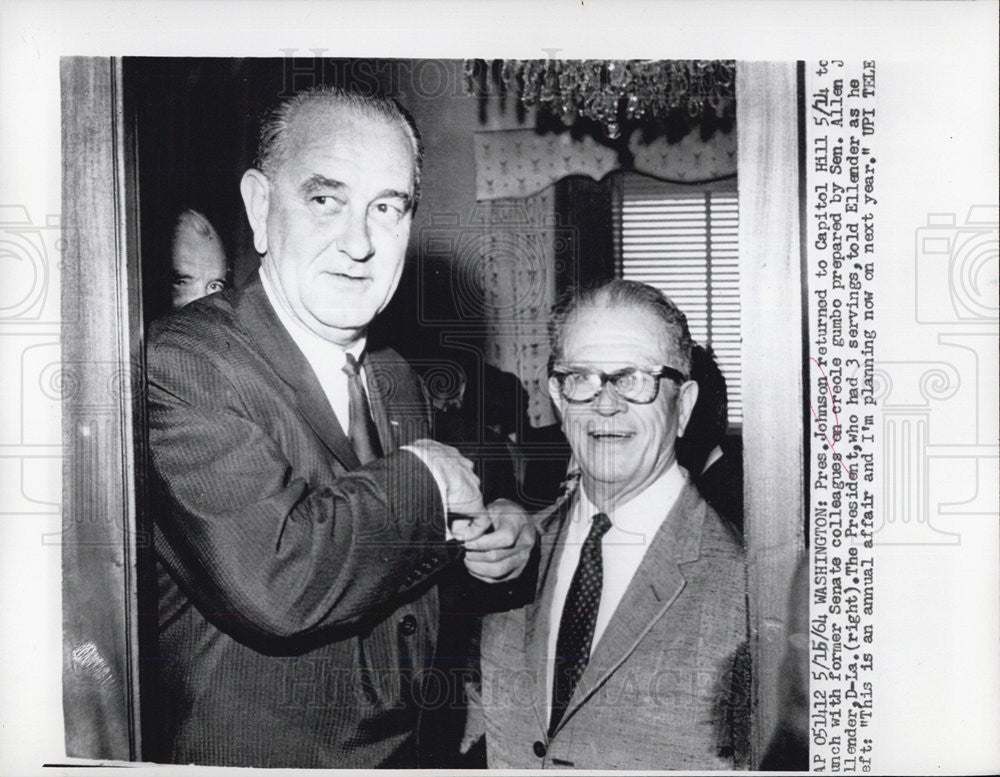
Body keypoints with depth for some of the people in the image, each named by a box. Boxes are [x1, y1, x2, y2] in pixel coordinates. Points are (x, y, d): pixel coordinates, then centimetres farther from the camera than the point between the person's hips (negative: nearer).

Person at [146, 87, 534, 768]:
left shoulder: (397, 378, 1)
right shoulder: (179, 362, -23)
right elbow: (275, 582, -33)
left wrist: (495, 537, -7)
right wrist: (417, 479, -20)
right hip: (249, 753, -6)